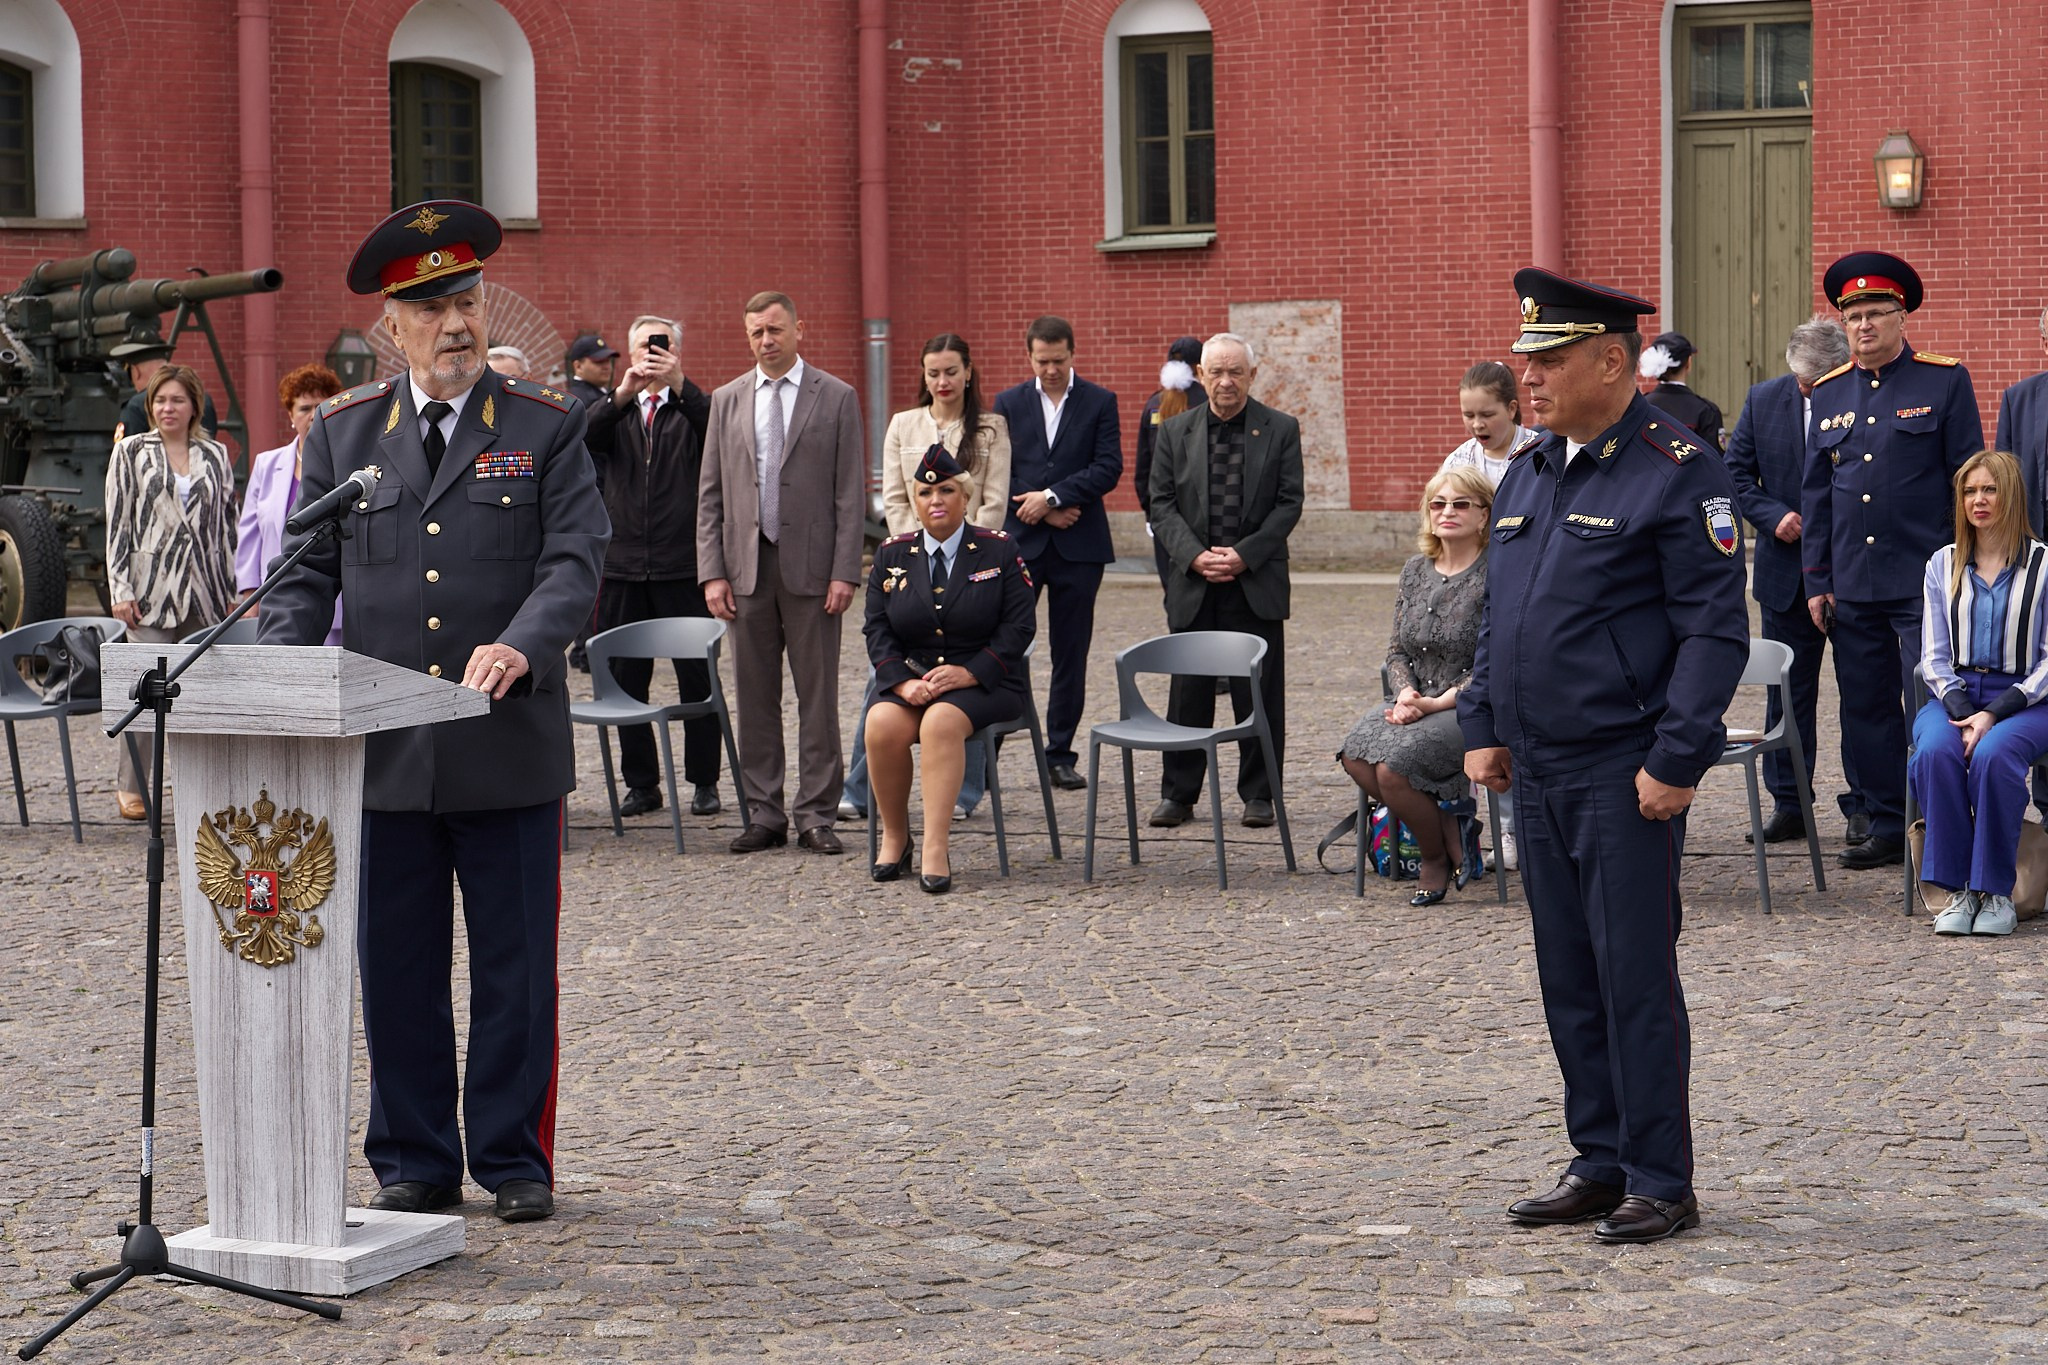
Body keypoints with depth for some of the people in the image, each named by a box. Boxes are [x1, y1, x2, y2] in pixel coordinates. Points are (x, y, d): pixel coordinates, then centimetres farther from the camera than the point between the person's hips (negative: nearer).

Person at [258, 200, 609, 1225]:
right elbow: (306, 574, 8)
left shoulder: (546, 427, 3)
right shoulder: (342, 432, 9)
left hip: (509, 746, -2)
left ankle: (514, 1160, 16)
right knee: (397, 968, 8)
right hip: (384, 751, 2)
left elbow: (575, 559, -7)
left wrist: (522, 646, -25)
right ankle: (412, 1163, 19)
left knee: (516, 967, 5)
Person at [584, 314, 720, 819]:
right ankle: (641, 782, 15)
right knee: (625, 677, 6)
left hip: (683, 567, -3)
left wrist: (679, 384, -30)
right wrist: (623, 393, -24)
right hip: (623, 564, 3)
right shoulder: (615, 411, 13)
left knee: (697, 677, 1)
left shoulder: (692, 407, 5)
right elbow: (584, 437, -8)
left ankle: (704, 781, 11)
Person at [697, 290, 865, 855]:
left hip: (810, 567, -3)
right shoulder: (727, 401, 10)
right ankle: (764, 814, 13)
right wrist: (712, 572, 0)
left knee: (817, 695, 0)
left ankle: (816, 815, 6)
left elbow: (851, 494, -1)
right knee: (755, 696, 6)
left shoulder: (836, 398, 2)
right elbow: (710, 494, 9)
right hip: (747, 567, 3)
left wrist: (844, 572, -9)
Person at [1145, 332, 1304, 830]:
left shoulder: (1280, 430, 4)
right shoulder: (1175, 431, 8)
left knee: (1260, 692, 1)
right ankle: (1178, 793, 12)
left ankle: (1259, 794, 10)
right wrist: (1194, 556, -10)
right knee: (1188, 691, 4)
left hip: (1257, 583, -1)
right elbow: (1161, 503, 5)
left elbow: (1288, 504, -1)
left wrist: (1245, 555, -12)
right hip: (1192, 583, 1)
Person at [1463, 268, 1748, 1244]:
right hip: (1538, 774, 7)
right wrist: (1482, 725, 12)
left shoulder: (1677, 474, -10)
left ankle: (1660, 1184, 5)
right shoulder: (1526, 477, 14)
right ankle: (1600, 1164, 21)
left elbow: (1716, 630, -13)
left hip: (1626, 777, -7)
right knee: (1568, 980, 12)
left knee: (1636, 979, -3)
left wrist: (1677, 760, -17)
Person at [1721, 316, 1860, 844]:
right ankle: (1788, 805, 18)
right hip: (1787, 573, 3)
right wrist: (1773, 516, -10)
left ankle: (1863, 806, 11)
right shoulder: (1764, 399, 1)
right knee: (1787, 692, 9)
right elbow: (1734, 473, 6)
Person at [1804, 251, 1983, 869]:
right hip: (1853, 586, 5)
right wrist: (1817, 581, 9)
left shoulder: (1946, 381, -1)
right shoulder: (1828, 394, 11)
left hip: (1925, 581, -5)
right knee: (1866, 710, 9)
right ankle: (1887, 826, 18)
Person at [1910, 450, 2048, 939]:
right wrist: (1962, 712, -10)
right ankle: (1957, 889, -24)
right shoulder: (1943, 565, 12)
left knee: (1994, 754, -35)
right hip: (1955, 696, 3)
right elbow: (1935, 657, 9)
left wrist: (1994, 714, -15)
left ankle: (1995, 890, -23)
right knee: (1936, 751, -31)